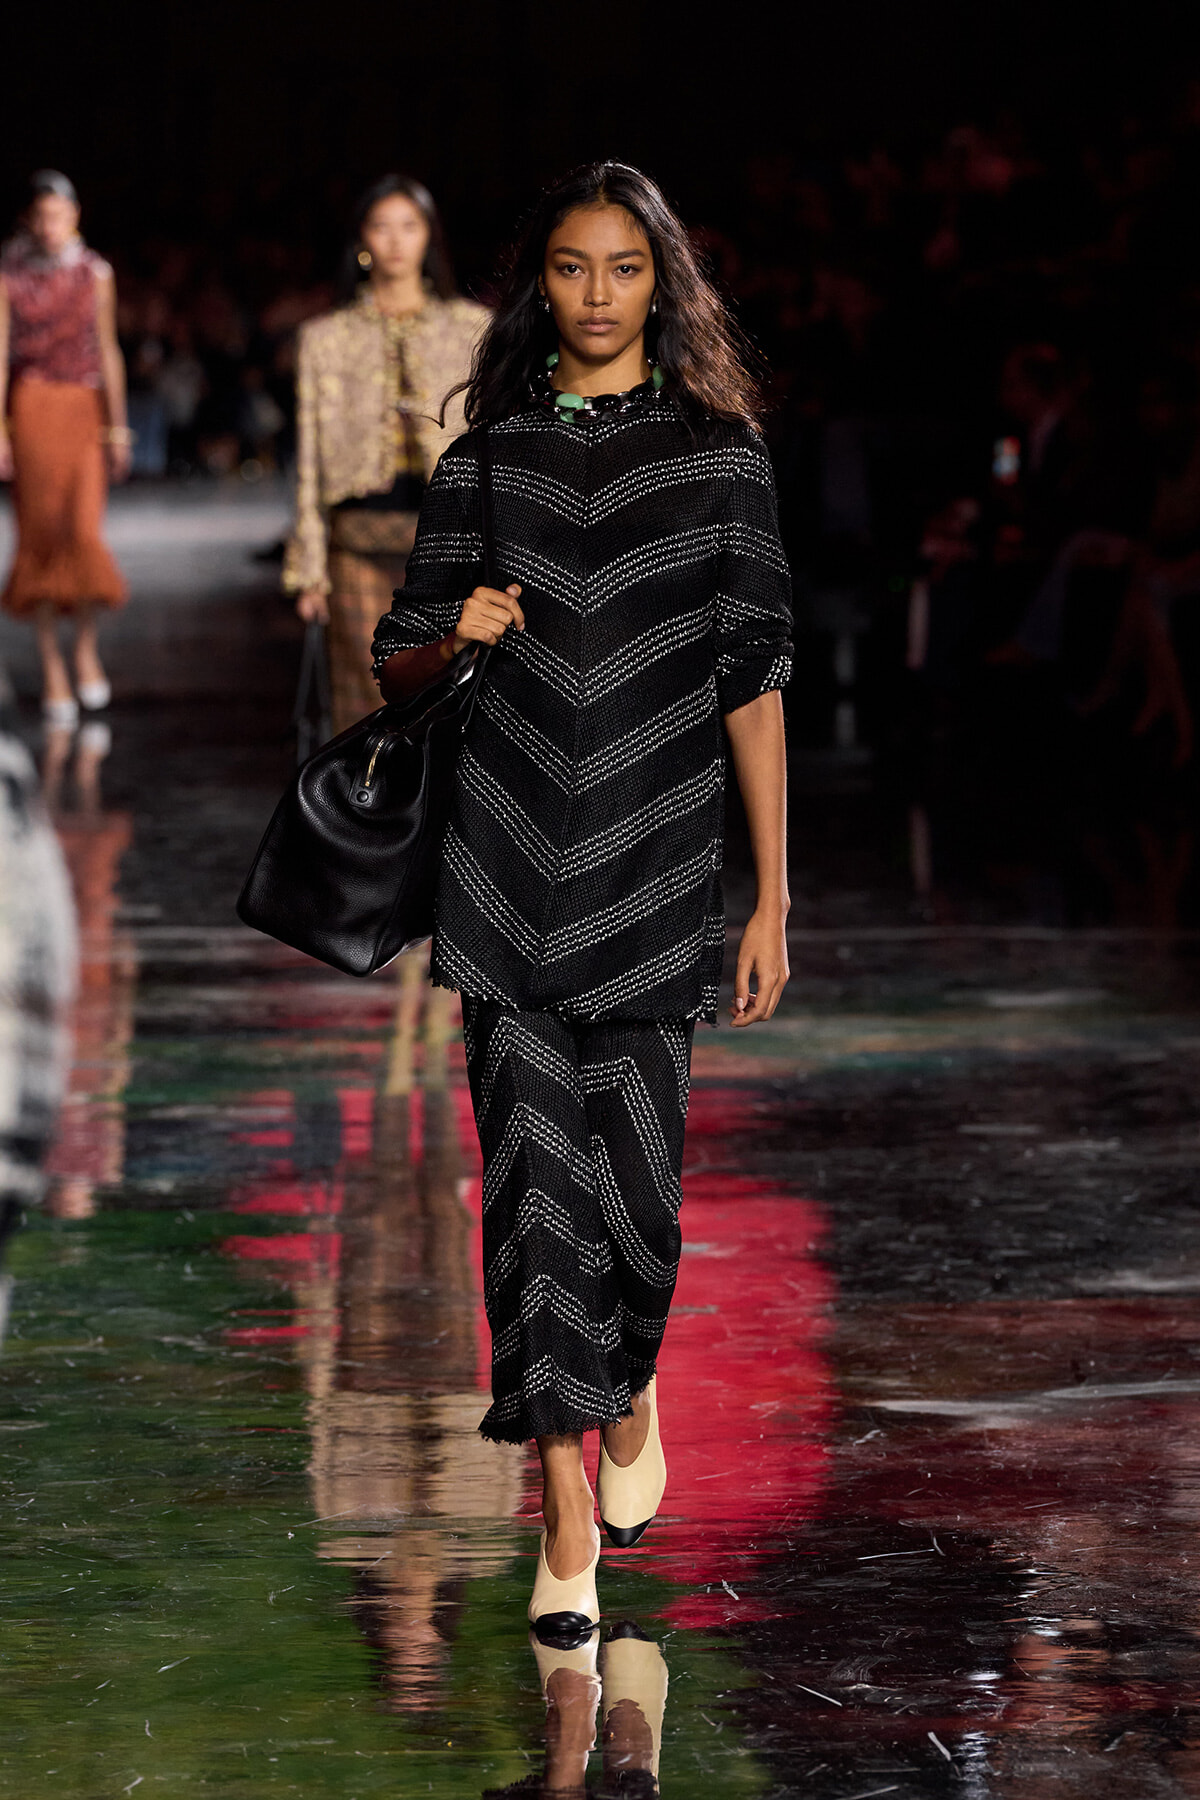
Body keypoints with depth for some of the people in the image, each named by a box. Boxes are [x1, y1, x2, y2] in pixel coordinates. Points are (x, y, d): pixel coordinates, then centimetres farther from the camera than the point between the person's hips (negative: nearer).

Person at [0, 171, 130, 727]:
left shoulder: (94, 273, 9)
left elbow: (108, 351, 11)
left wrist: (117, 426, 8)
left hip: (86, 408, 1)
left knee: (84, 529, -11)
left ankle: (86, 650, 9)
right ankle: (52, 671, 6)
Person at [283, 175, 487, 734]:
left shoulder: (472, 328, 10)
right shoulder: (326, 338, 11)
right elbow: (311, 458, 9)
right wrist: (309, 569, 4)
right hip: (363, 548, 0)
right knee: (367, 699, -2)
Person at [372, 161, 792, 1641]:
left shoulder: (718, 455, 3)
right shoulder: (485, 462, 8)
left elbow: (753, 681, 2)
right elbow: (396, 667, 14)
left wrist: (772, 896, -1)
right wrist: (458, 635, -10)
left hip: (651, 868, -1)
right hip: (507, 868, 1)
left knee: (636, 1175, -2)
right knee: (533, 1172, -4)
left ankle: (629, 1399, 32)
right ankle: (569, 1520, 1)